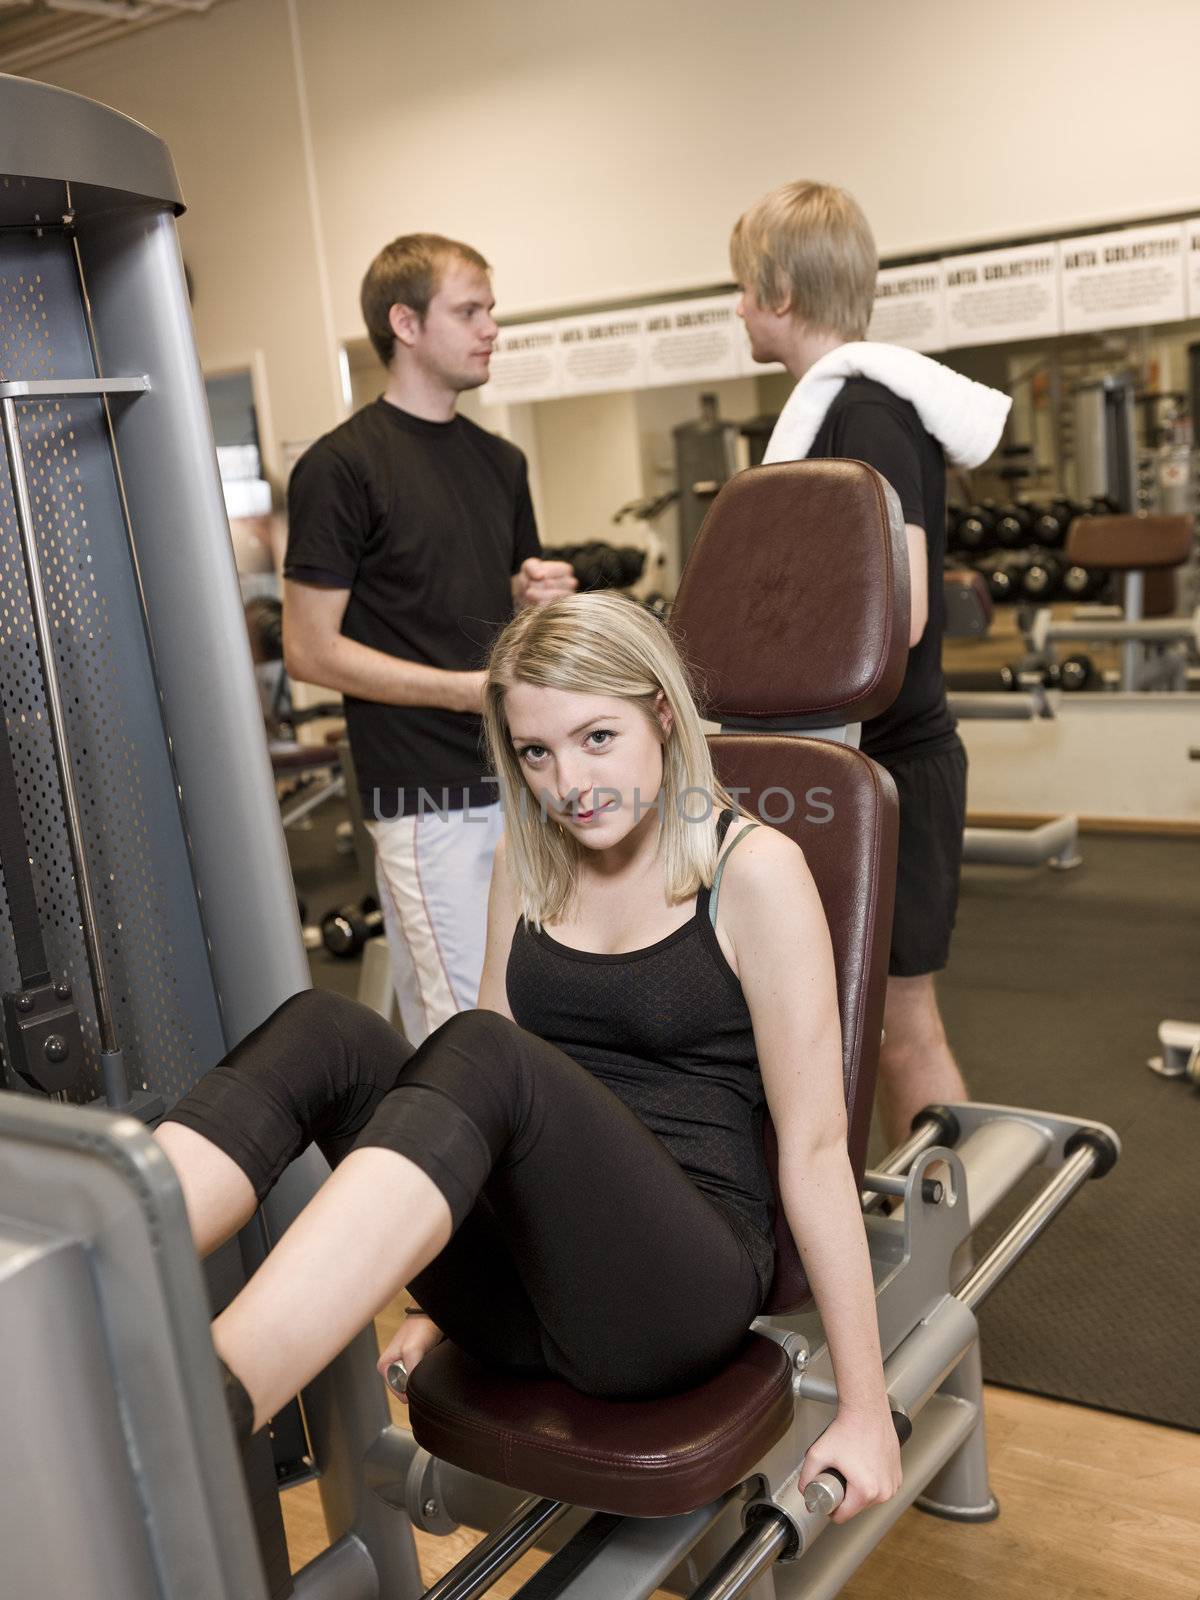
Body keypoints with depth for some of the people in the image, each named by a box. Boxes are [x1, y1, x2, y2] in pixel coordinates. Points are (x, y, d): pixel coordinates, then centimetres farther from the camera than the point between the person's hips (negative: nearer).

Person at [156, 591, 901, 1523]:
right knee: (325, 1033, -21)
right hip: (515, 1280, 5)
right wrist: (444, 1300, 22)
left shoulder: (752, 869, -6)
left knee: (478, 1053, -33)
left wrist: (866, 1404, -5)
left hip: (684, 1283, -5)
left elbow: (813, 1143, -8)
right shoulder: (528, 864, 11)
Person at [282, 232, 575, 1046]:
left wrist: (540, 597, -1)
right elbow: (311, 649, -9)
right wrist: (465, 688, -17)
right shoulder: (341, 466, -7)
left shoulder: (501, 461, 14)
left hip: (525, 780, 7)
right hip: (431, 801, -7)